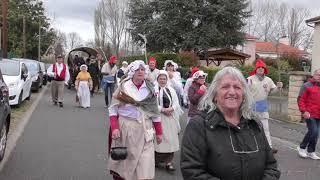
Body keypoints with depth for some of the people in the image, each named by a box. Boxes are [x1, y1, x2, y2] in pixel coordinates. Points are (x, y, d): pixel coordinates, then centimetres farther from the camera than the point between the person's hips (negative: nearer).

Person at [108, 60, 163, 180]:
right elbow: (113, 109, -3)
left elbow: (155, 111, 8)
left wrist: (159, 132, 8)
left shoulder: (150, 88, 4)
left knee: (145, 160, -3)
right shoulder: (123, 87, -4)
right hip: (125, 127, -1)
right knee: (123, 157, 13)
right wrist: (114, 128, -14)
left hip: (144, 129, 2)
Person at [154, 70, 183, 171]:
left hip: (170, 117, 4)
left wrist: (171, 109, -11)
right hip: (158, 117, -4)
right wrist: (162, 109, -16)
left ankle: (168, 162, 9)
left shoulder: (171, 90, 15)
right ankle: (156, 160, 15)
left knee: (170, 139, 2)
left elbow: (176, 103, 8)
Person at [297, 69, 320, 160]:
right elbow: (301, 100, -6)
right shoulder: (307, 86, -3)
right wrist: (304, 111, -14)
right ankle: (302, 147, 8)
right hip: (310, 114, -6)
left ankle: (310, 152, 20)